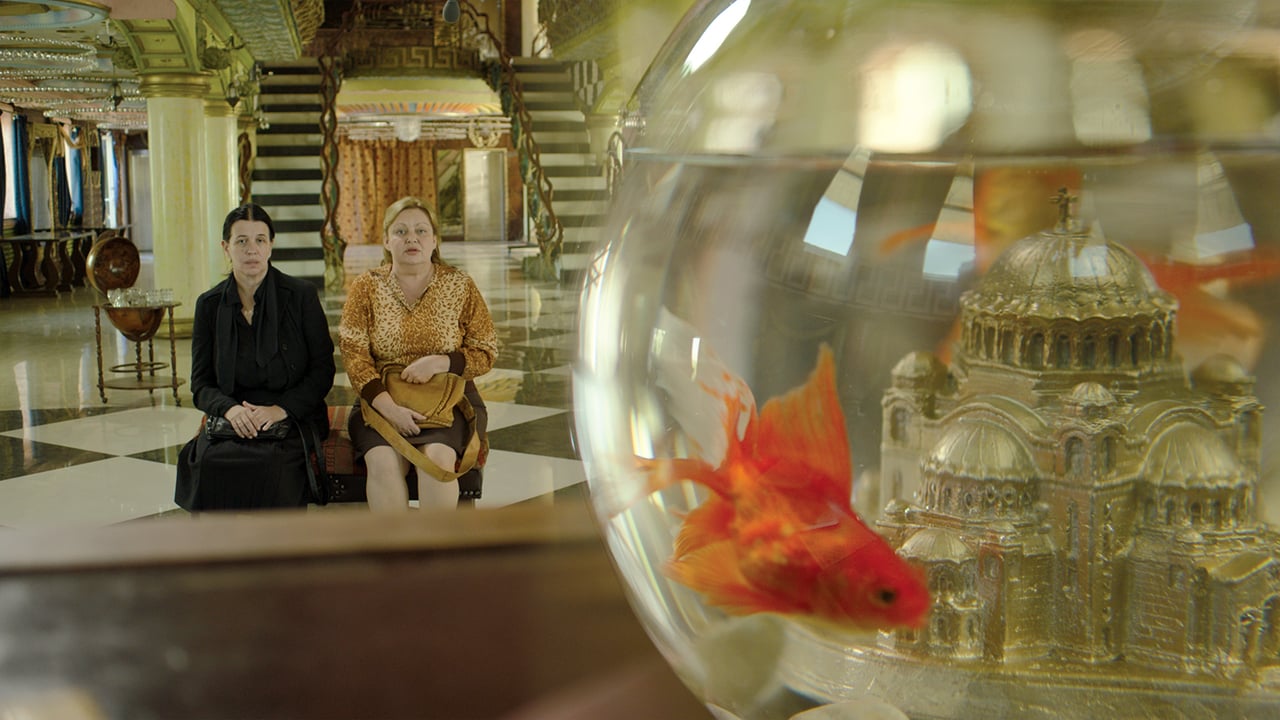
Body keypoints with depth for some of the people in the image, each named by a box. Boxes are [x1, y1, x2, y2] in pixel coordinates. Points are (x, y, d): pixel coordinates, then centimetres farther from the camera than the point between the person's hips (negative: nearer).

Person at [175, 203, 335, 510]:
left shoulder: (301, 295, 1)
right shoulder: (210, 304, 9)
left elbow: (322, 370, 1)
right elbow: (201, 384, 9)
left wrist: (280, 410, -14)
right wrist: (230, 409, -13)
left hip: (293, 420, -2)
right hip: (230, 421, 2)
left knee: (269, 465, -34)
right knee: (211, 462, -31)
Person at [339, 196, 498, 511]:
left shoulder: (460, 286, 5)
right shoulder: (365, 288, 5)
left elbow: (486, 353, 5)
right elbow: (354, 357, -3)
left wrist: (440, 362, -14)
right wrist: (388, 407, -18)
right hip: (383, 404, 1)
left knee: (437, 457, -31)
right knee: (383, 461, -29)